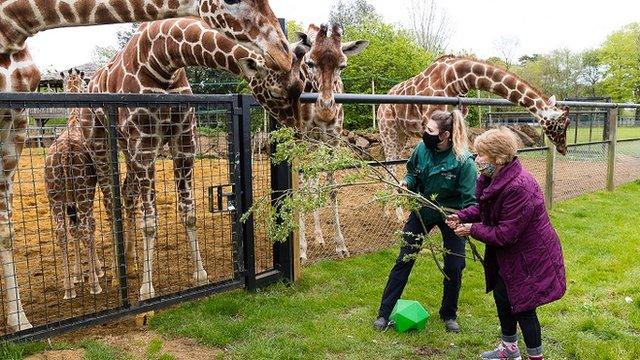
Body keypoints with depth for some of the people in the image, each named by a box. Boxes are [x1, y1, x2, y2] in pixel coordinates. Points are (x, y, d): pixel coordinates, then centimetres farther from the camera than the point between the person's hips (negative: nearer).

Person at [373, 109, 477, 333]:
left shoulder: (464, 161, -27)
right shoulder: (422, 148, -16)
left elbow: (469, 199, -21)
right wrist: (407, 182, -18)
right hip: (422, 210, 3)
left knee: (454, 268, 7)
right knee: (404, 261, 5)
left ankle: (449, 315, 32)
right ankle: (384, 313, 15)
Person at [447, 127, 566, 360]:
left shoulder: (518, 187, -33)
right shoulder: (494, 179, -4)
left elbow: (504, 235, -28)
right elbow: (483, 208, 11)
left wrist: (472, 230, -18)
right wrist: (462, 216, -5)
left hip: (530, 256, -10)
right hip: (507, 254, 10)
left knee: (523, 307, 3)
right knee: (501, 295, 20)